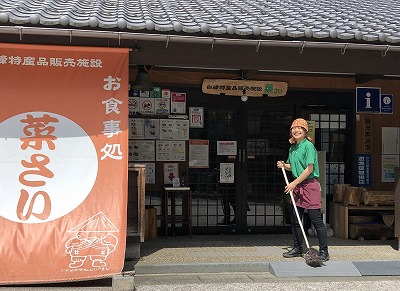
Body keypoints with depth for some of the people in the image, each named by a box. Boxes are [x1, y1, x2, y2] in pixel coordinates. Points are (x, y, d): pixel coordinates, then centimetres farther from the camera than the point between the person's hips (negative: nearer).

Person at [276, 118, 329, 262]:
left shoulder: (308, 146, -11)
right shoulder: (292, 148, 12)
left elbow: (309, 169, -16)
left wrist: (294, 183, -15)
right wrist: (283, 165, 2)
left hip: (309, 185, -8)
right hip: (297, 186, 8)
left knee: (316, 220, -5)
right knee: (295, 218, 11)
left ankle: (324, 251, 3)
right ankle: (297, 248, 23)